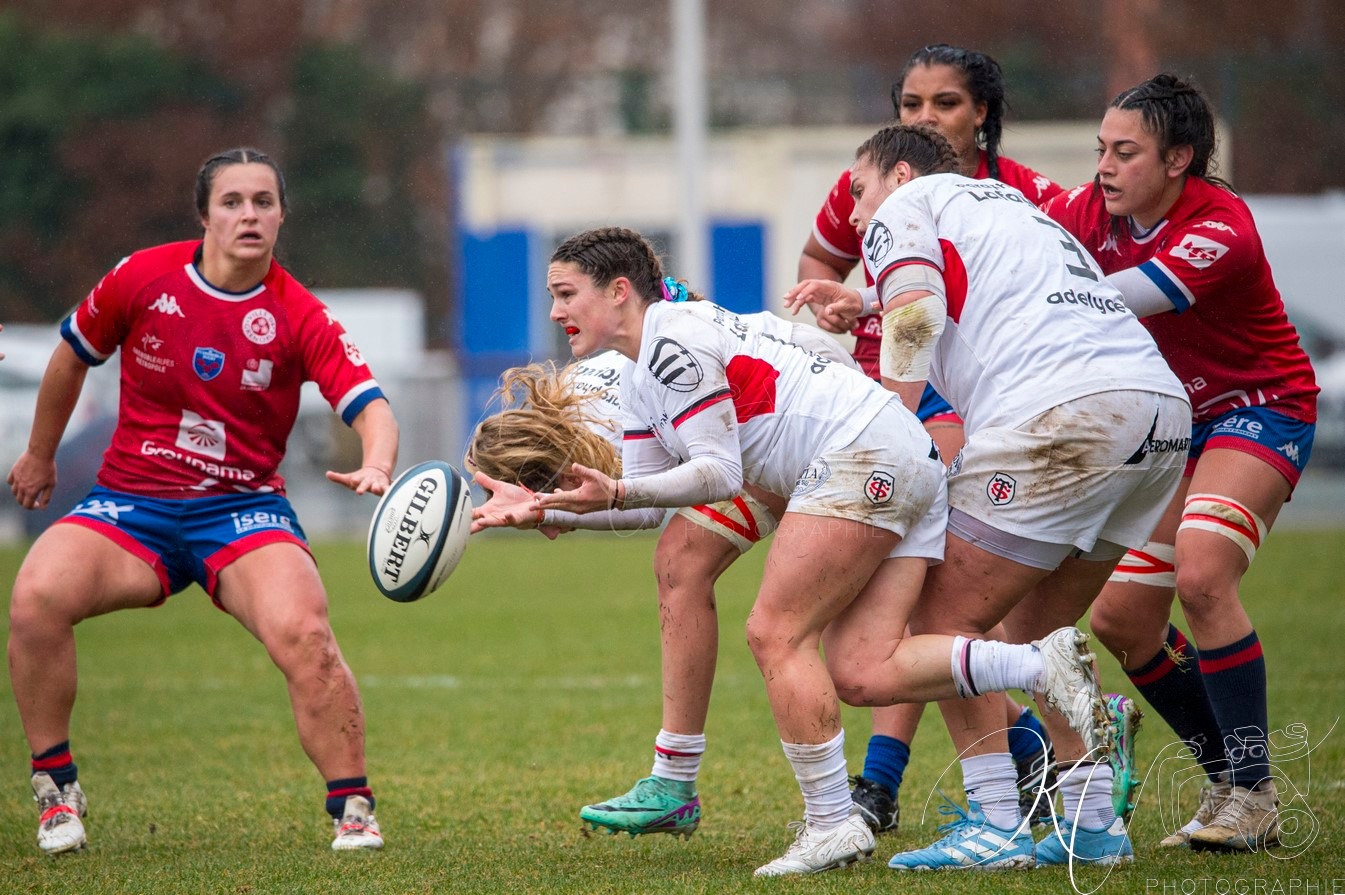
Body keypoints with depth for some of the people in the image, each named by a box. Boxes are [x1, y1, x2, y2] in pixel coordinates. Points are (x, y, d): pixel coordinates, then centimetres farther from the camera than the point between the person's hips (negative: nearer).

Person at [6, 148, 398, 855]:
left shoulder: (299, 317, -7)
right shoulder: (142, 279, -3)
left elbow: (370, 405, -15)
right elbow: (73, 354, 15)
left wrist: (375, 466, -38)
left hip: (245, 507, -1)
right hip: (131, 501, 1)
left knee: (303, 634, -29)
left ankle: (352, 807, -10)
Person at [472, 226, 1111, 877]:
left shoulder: (673, 339, -10)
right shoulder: (639, 383, 21)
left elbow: (718, 473, -13)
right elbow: (645, 497, 17)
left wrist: (615, 494, -22)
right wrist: (540, 509, 8)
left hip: (863, 454, -10)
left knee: (774, 634, -9)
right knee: (860, 674, -2)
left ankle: (831, 824, -8)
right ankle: (1045, 663, -8)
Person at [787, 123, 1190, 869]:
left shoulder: (904, 207, 12)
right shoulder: (1007, 201, 35)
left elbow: (916, 324, -5)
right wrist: (863, 305, 58)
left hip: (1061, 409, -8)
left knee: (943, 614, -1)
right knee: (1034, 626, 20)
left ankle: (997, 825, -7)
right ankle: (1093, 821, 14)